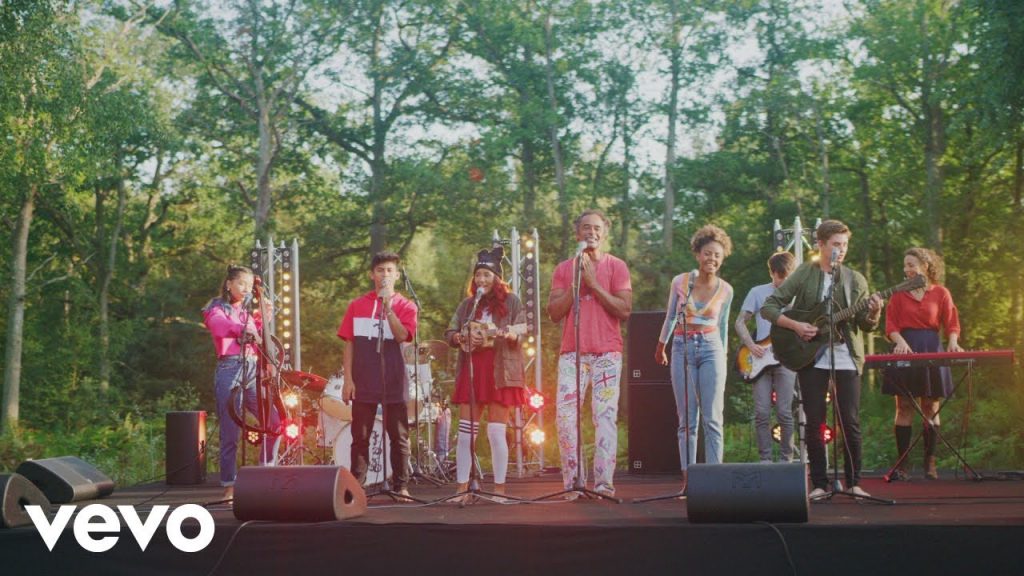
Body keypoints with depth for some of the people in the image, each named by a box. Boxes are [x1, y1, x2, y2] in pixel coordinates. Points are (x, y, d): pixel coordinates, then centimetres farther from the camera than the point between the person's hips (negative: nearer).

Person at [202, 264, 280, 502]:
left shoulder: (246, 312, 23)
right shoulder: (216, 310, 4)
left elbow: (257, 344, 17)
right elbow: (222, 326, -19)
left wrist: (261, 319, 9)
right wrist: (246, 329, -33)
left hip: (251, 370, 6)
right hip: (229, 370, -6)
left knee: (275, 421, -3)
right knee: (231, 433, -5)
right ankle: (229, 488, 1)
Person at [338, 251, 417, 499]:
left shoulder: (405, 306, 4)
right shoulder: (357, 306, 7)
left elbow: (401, 335, -13)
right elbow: (348, 344, 6)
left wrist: (388, 306, -19)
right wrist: (348, 379, -2)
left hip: (394, 383, -1)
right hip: (364, 383, 1)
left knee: (399, 437, 3)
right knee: (360, 437, 3)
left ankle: (401, 486, 9)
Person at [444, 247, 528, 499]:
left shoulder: (511, 303, 5)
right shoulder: (467, 305, 15)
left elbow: (523, 332, -2)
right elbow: (449, 334, 11)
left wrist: (508, 334, -24)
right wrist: (464, 338, -10)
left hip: (500, 373, -3)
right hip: (470, 372, 3)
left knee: (497, 432, -2)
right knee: (465, 431, 0)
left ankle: (499, 488, 5)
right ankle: (462, 486, 4)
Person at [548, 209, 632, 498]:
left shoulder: (616, 266, 6)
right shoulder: (564, 269, 12)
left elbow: (625, 310, -4)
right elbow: (554, 313, 5)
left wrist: (594, 284, -9)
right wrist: (575, 283, -5)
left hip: (607, 353, -2)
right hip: (572, 352, 2)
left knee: (605, 417, -7)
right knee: (565, 415, -7)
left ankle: (604, 484, -6)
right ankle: (573, 483, 0)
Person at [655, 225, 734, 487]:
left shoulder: (725, 291, 0)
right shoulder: (680, 282, -2)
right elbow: (670, 317, 14)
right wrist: (661, 346, 24)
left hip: (711, 350, 0)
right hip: (682, 350, 0)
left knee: (713, 419, -6)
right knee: (687, 420, 1)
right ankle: (687, 478, 3)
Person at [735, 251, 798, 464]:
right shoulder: (758, 292, 7)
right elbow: (740, 322, 9)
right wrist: (751, 346, -5)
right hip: (760, 358, 1)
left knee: (784, 412, -4)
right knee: (762, 412, -2)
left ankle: (786, 459, 6)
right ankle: (765, 459, 4)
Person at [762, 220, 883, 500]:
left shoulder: (854, 279, 8)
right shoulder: (803, 274, 2)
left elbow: (865, 325, 4)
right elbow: (768, 307, -1)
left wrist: (874, 314, -18)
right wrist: (795, 325, -14)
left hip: (846, 357, 1)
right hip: (810, 356, -1)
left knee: (851, 422, -2)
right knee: (814, 423, 0)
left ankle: (853, 483, 8)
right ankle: (819, 484, 7)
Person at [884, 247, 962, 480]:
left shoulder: (940, 293, 6)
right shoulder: (899, 294, 7)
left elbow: (952, 324, 5)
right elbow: (891, 324, 1)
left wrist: (953, 341, -13)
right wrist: (900, 341, -16)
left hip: (932, 350, 0)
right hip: (905, 350, 0)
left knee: (931, 408, 2)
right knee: (904, 407, -3)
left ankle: (930, 462, 9)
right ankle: (902, 463, -1)